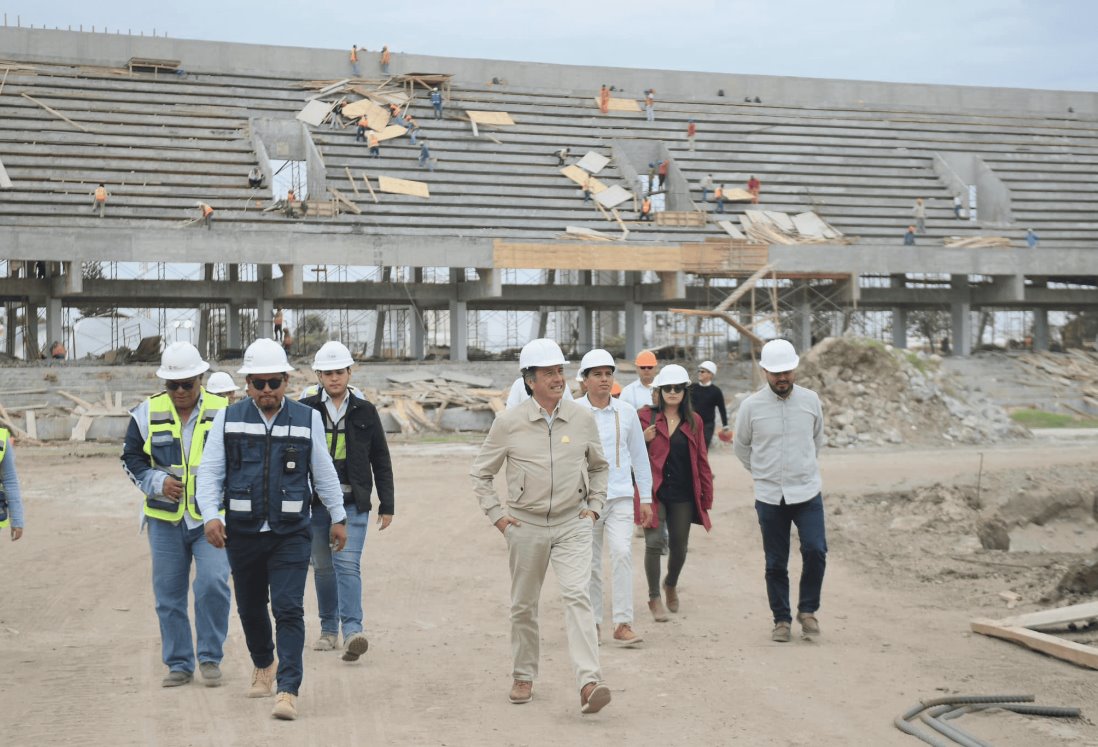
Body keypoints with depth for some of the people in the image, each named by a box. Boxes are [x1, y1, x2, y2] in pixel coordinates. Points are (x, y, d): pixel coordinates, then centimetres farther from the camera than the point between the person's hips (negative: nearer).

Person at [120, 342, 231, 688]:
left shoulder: (224, 412, 0)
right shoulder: (147, 412, 3)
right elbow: (131, 457, 9)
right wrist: (156, 481, -8)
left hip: (211, 519, -2)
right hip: (165, 519, 2)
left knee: (213, 583, -16)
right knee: (168, 594, 6)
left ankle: (210, 658, 0)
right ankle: (179, 664, 19)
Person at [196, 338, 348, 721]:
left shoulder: (307, 419, 1)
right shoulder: (228, 419, 1)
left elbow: (324, 473, 10)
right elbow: (210, 472, 0)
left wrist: (338, 517, 15)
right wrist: (211, 515, -14)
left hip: (291, 535, -2)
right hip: (242, 533, 2)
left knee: (289, 609, -11)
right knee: (250, 608, 15)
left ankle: (288, 690, -11)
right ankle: (263, 665, 41)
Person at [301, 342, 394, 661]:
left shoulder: (365, 412, 5)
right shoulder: (305, 410, 2)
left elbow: (381, 461, 9)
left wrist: (386, 505, 6)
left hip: (353, 504, -1)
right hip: (315, 503, 1)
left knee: (348, 565, -13)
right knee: (322, 567, 10)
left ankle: (352, 631, -20)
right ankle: (328, 629, 24)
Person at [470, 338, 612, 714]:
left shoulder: (582, 419, 0)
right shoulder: (509, 422, -5)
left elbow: (599, 466, 17)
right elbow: (481, 473, 7)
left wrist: (594, 506, 8)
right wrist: (496, 515, 0)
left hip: (572, 524, 0)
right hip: (526, 525, 0)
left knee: (577, 596, -15)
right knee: (523, 605, 10)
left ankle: (589, 683, -22)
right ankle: (523, 676, 28)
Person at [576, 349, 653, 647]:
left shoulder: (626, 411, 7)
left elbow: (639, 456, 13)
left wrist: (646, 498, 12)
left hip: (620, 496, 1)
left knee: (622, 553, -13)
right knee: (590, 563, 6)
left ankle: (623, 623, -10)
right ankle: (593, 622, 19)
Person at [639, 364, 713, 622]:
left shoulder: (693, 421, 8)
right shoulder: (647, 417, 0)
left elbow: (701, 460, 9)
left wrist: (706, 498, 7)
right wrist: (643, 439, -16)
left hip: (683, 494, 3)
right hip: (654, 492, -3)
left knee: (679, 546, 11)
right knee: (654, 543, -10)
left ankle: (671, 584, 40)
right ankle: (654, 598, 4)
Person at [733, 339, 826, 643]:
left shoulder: (810, 400, 0)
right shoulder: (751, 406, -5)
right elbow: (741, 446, 11)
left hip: (808, 492, 1)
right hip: (769, 496, -1)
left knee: (815, 551, -11)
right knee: (776, 563, 5)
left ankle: (807, 610, 9)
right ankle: (781, 620, 18)